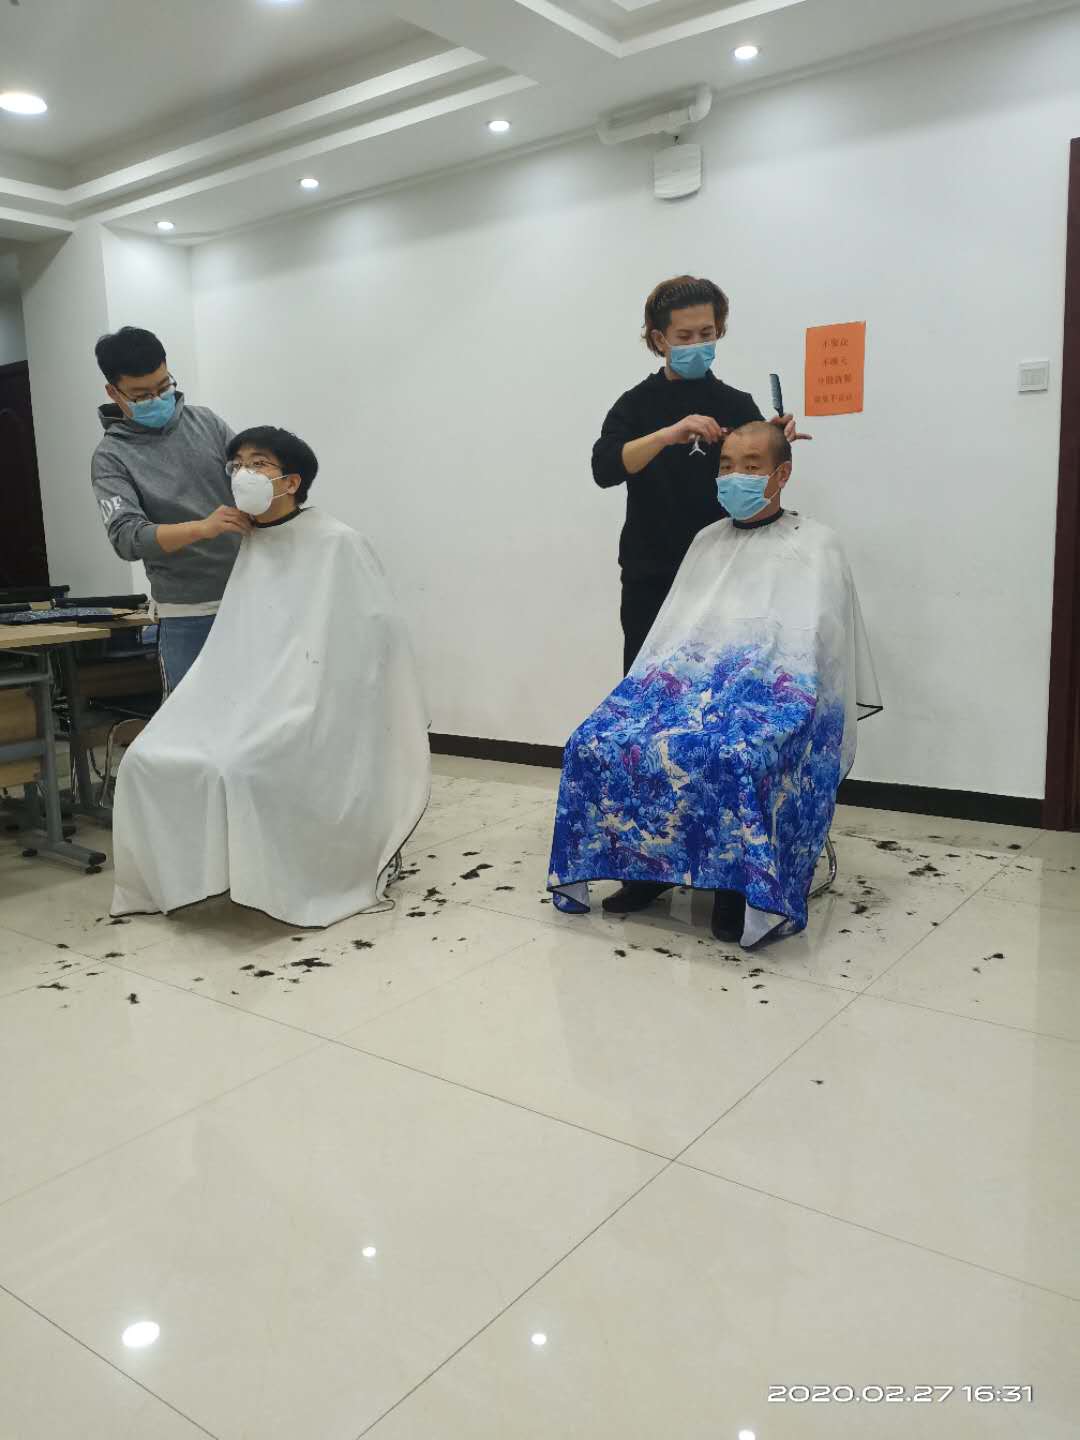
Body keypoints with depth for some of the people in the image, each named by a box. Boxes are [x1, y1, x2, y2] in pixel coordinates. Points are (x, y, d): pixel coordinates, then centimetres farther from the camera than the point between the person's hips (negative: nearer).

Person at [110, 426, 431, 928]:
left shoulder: (339, 545, -7)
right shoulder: (250, 548, 14)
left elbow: (379, 634, -10)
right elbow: (235, 647, 16)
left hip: (318, 707, -6)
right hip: (253, 701, 6)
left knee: (243, 766, -29)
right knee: (150, 761, -12)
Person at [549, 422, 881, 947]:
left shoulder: (815, 545, 8)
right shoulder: (707, 541, 24)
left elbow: (807, 638, -2)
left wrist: (754, 687, -16)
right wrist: (651, 686, 5)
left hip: (778, 683, -4)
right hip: (690, 674, 5)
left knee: (739, 756, -39)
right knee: (599, 740, -22)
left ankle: (744, 880, -18)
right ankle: (646, 862, -7)